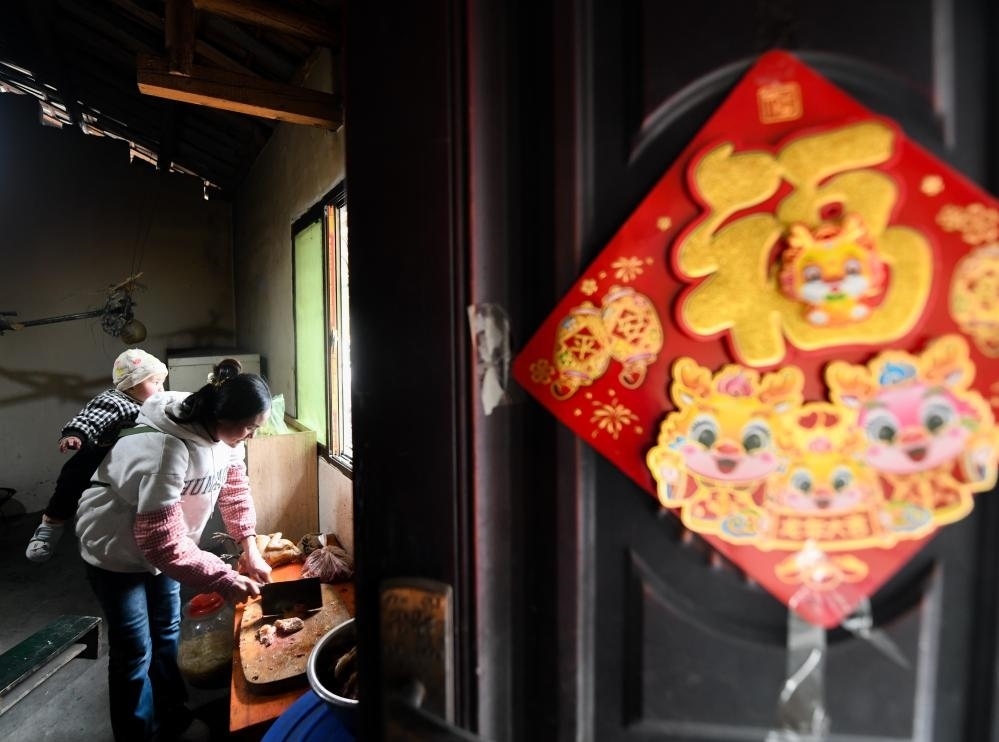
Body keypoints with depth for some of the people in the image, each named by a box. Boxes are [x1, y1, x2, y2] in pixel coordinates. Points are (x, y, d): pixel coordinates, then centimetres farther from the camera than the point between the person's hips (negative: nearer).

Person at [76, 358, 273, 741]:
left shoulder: (222, 432, -15)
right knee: (135, 651, 4)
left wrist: (250, 548, -8)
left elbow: (234, 488, -2)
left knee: (167, 631, 21)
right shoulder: (166, 450, -40)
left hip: (161, 539, 8)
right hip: (118, 548, -7)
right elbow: (163, 542, -37)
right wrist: (223, 580, -32)